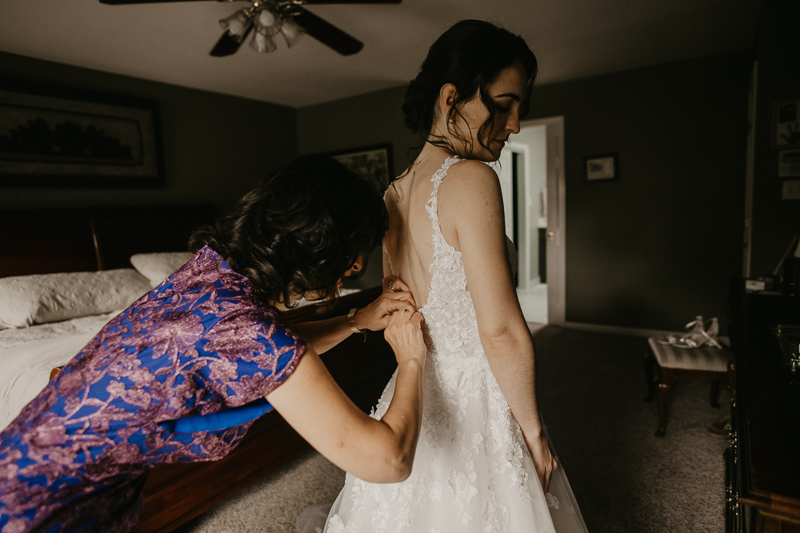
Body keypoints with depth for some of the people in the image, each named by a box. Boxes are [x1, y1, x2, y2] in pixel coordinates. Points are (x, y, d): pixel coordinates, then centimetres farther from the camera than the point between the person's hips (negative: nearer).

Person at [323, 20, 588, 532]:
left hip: (412, 391, 7)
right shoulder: (471, 179, -21)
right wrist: (533, 429, -10)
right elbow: (502, 332, -23)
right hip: (474, 403, -7)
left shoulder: (394, 191, 4)